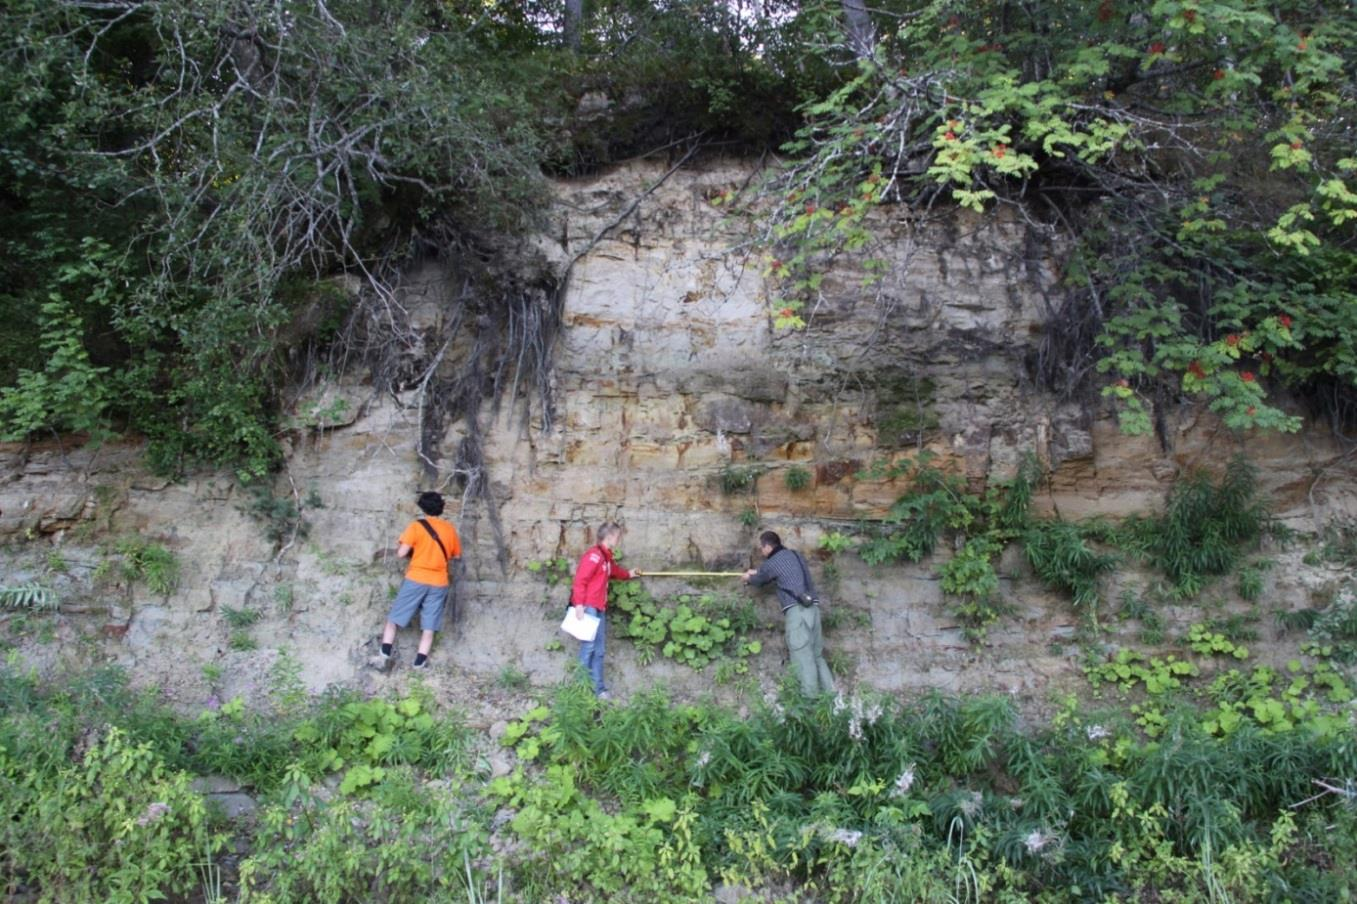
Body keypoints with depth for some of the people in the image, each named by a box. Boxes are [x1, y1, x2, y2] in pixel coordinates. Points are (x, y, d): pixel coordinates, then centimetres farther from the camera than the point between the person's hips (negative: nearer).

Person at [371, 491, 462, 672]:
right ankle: (419, 666, 3)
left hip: (416, 580, -3)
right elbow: (456, 555, 17)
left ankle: (384, 657, 6)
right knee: (428, 628, 5)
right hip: (439, 584, 3)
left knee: (393, 620, 10)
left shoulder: (416, 525, -6)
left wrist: (399, 547, 11)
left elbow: (401, 554, -10)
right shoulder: (450, 529, 6)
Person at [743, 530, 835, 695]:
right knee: (817, 654, 11)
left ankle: (810, 698, -13)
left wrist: (749, 578, 42)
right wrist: (757, 572, 49)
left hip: (797, 610, -8)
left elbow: (758, 581, 20)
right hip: (812, 608, 8)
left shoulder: (772, 563, 0)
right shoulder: (795, 555, 21)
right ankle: (829, 693, 6)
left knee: (802, 655, -9)